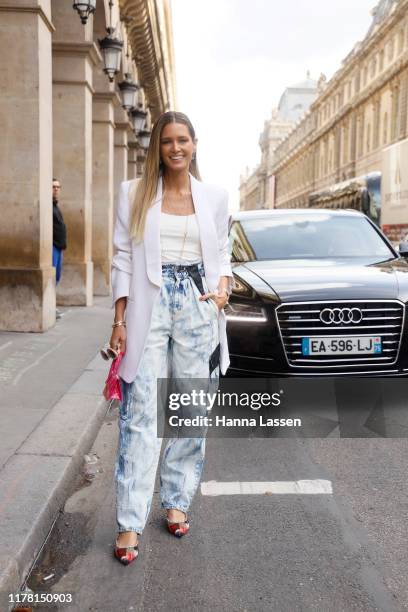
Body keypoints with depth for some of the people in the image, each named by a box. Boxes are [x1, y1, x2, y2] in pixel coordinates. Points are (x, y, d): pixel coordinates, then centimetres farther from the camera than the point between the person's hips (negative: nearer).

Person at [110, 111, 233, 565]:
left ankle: (177, 503, 24)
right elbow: (123, 258, 3)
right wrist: (119, 320, -3)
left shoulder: (215, 196, 10)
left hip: (198, 306, 2)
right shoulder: (134, 193, 5)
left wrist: (223, 287, -6)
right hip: (149, 305, -2)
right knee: (141, 416, -5)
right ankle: (129, 523, 3)